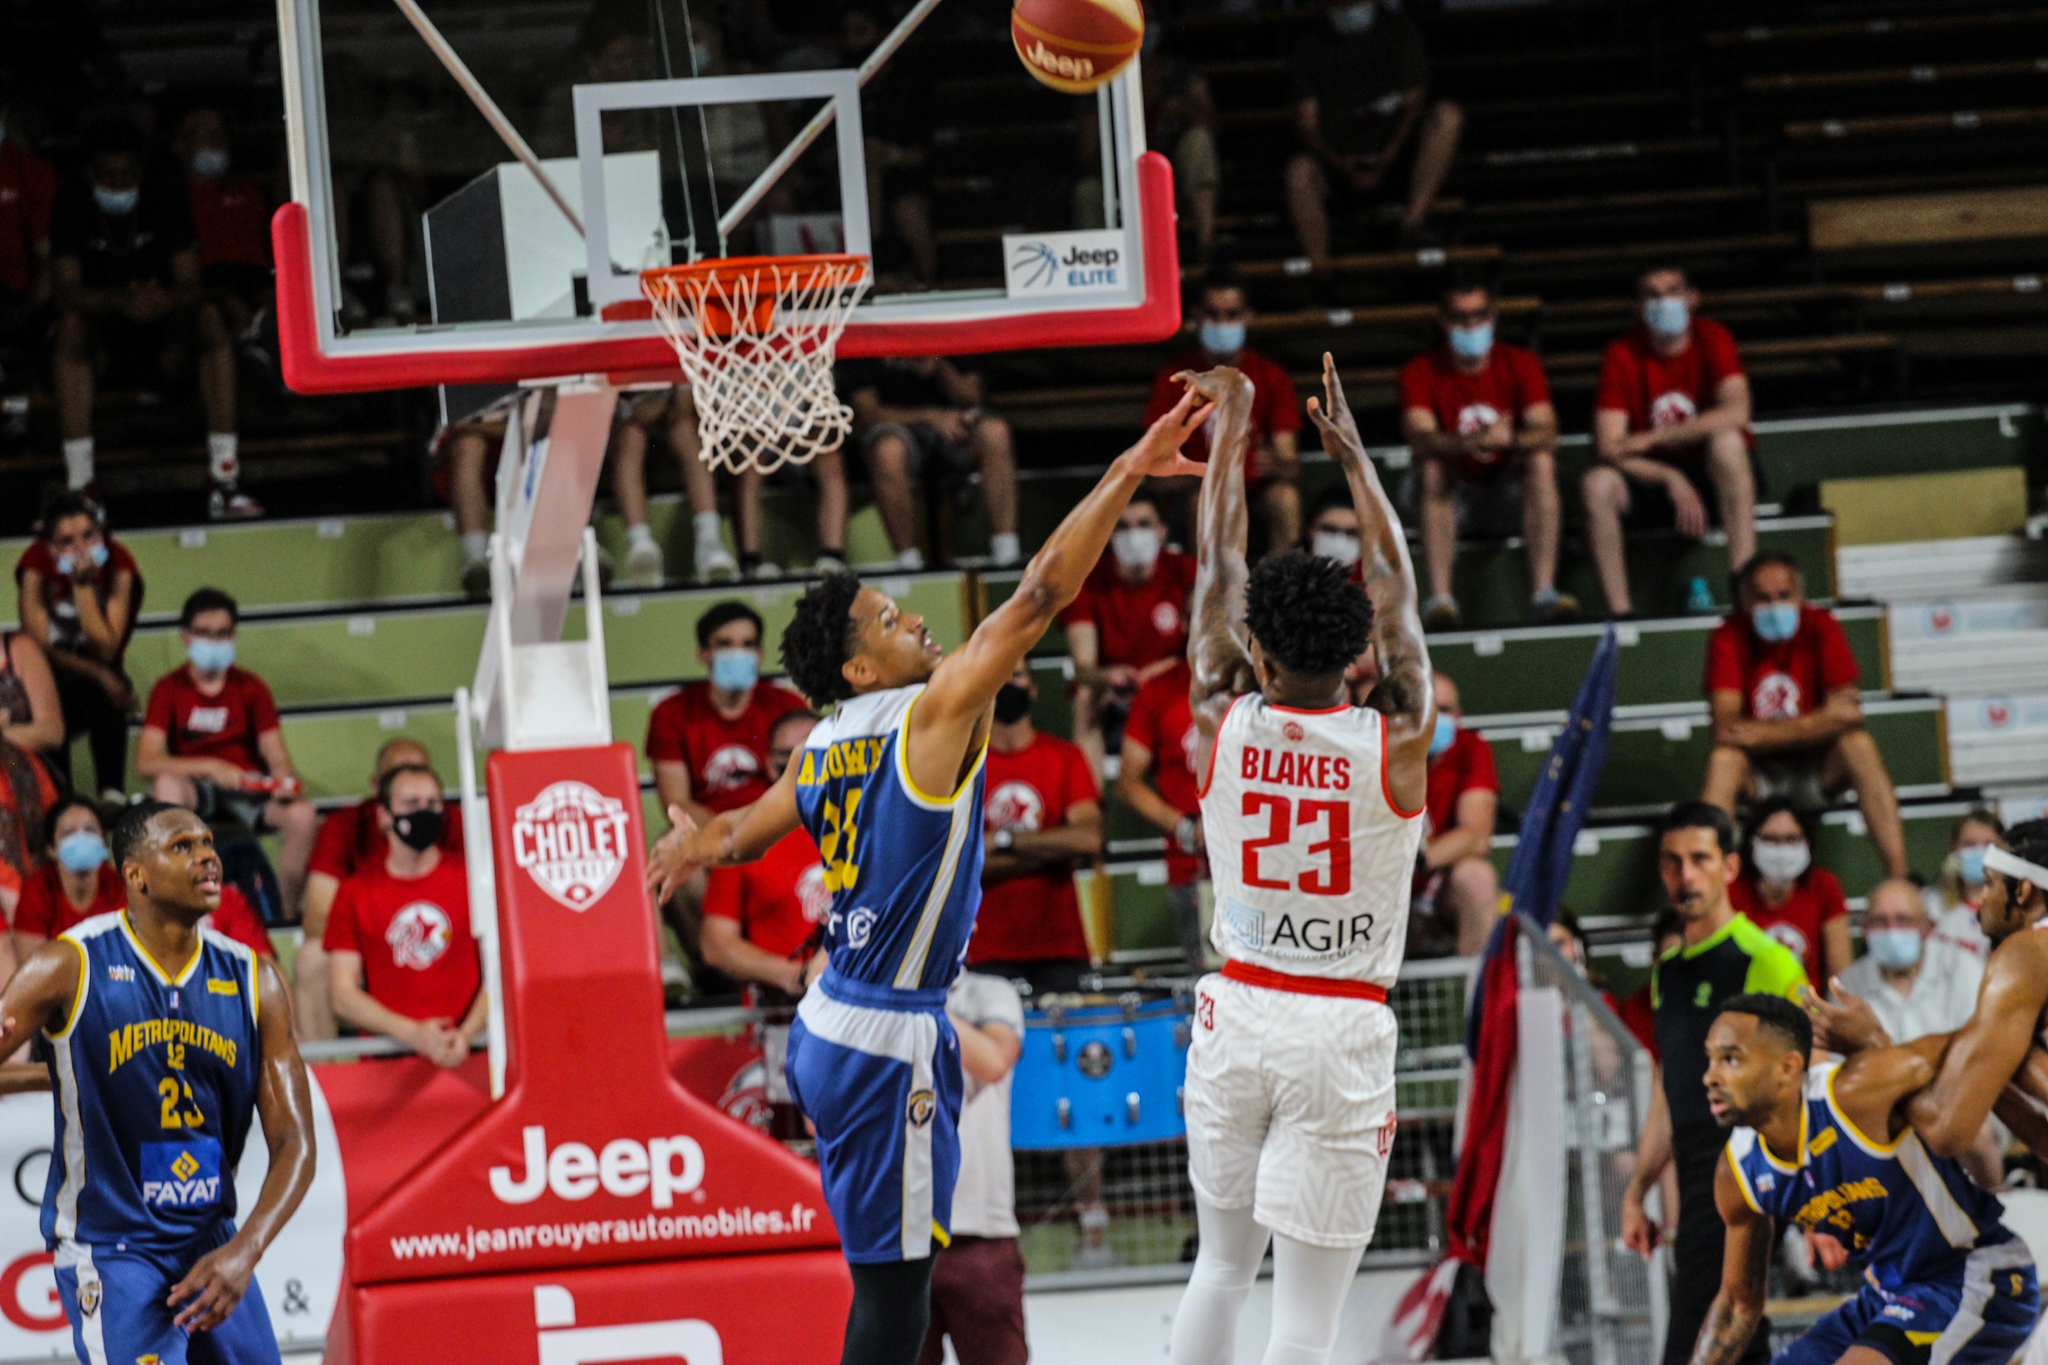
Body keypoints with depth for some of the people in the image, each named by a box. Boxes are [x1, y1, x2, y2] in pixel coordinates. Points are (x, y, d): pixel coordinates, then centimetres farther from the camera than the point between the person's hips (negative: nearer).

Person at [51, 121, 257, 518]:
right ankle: (80, 486, -37)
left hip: (163, 312, 1)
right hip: (102, 324, -1)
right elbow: (67, 293, -23)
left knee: (211, 319, -29)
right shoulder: (73, 207, -13)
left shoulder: (166, 203, -10)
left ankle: (225, 483, -31)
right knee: (71, 327, -34)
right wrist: (120, 300, -44)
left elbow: (190, 285, -19)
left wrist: (167, 300, -45)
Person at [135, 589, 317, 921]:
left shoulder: (250, 688, 7)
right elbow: (145, 763, -14)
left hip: (248, 793, 2)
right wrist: (212, 767, -25)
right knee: (166, 784, -37)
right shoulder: (169, 689, -1)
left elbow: (276, 756, 1)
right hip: (196, 793, -2)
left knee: (303, 815, -29)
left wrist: (284, 782, -23)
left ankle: (286, 913, -13)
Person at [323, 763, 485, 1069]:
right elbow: (342, 995, 5)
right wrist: (413, 1033, -8)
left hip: (464, 1052, 1)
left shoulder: (471, 880, 11)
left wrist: (466, 1035, -10)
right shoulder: (355, 892, 10)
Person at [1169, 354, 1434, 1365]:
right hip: (1342, 1031, -3)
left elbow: (1217, 568, 8)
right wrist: (1352, 454, 12)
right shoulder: (1396, 745, -10)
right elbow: (1396, 587, 4)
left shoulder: (1221, 730, -5)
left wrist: (1229, 433, 19)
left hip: (1238, 1013, 3)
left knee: (1221, 1263, 19)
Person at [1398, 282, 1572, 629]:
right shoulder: (1422, 372, -4)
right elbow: (1419, 438, -23)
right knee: (1432, 468, -31)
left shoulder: (1521, 364, -1)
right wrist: (1473, 442, -43)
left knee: (1542, 461, -28)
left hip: (1510, 494, 1)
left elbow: (1546, 434, -16)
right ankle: (1439, 598, -43)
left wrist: (1509, 440, -40)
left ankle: (1543, 592, -38)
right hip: (1454, 496, -1)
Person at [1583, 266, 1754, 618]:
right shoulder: (1622, 354, -5)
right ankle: (1620, 612, -28)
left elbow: (1736, 413, -25)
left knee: (1726, 440, -34)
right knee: (1598, 484, -27)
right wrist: (1671, 480, -27)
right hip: (1653, 482, 1)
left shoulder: (1711, 338, -7)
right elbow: (1608, 447, -12)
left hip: (1716, 476, -1)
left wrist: (1652, 438, -26)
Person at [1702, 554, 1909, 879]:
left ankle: (1898, 875, -32)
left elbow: (1846, 715, -16)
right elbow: (1725, 727, -22)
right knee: (1723, 759, -31)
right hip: (1758, 772, -1)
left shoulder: (1821, 626, -8)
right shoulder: (1729, 638, -12)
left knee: (1858, 744, -26)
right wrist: (1819, 721, -28)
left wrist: (1760, 734, -24)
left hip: (1816, 768, 1)